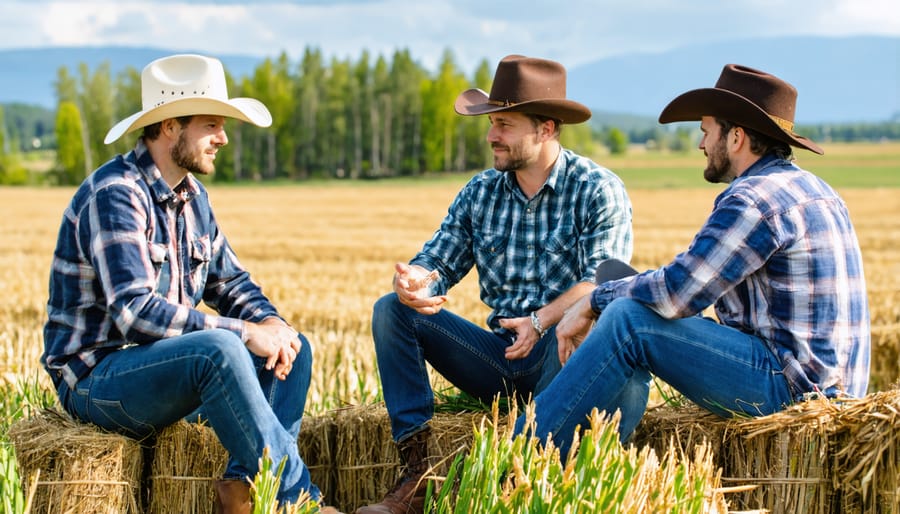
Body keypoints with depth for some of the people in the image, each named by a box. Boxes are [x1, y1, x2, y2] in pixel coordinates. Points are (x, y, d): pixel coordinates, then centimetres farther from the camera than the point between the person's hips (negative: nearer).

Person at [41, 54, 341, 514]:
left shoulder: (191, 195, 10)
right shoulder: (115, 195, -18)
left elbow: (230, 282, 15)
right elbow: (134, 311, -28)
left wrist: (270, 323, -7)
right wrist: (244, 332, -26)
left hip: (166, 363, 9)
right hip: (96, 380, -9)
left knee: (294, 348, -2)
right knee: (217, 348, -34)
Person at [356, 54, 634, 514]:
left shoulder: (598, 190, -5)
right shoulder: (480, 192, 11)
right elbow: (438, 263, 6)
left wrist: (541, 321, -33)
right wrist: (413, 281, -20)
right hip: (501, 360, 5)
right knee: (391, 309, -9)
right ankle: (414, 472, -19)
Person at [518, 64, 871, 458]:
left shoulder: (755, 199, -16)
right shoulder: (805, 186, 18)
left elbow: (677, 292, -20)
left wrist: (593, 301, -5)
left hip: (791, 383, -11)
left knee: (628, 322, -17)